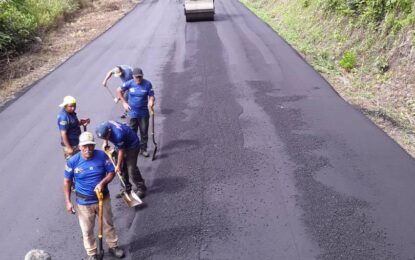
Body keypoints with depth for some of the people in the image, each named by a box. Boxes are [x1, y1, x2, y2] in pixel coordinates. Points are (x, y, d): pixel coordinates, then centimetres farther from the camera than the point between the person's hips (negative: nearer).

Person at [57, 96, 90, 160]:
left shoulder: (71, 112, 2)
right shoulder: (64, 117, -25)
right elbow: (63, 134, -25)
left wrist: (81, 122, -1)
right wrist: (68, 148, -23)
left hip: (76, 142, 10)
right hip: (70, 145, -10)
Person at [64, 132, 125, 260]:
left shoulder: (102, 155, -14)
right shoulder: (72, 161, -16)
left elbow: (111, 172, -5)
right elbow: (67, 181, -5)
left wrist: (102, 182, -25)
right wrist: (68, 201, -8)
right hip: (84, 202, -1)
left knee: (108, 224, 19)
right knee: (87, 230, 13)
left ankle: (113, 246, 42)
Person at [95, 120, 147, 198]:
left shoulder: (118, 135, -41)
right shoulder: (104, 126, -20)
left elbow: (121, 151, -25)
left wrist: (118, 166, -13)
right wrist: (105, 142, -7)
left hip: (132, 145, -8)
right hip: (121, 145, 8)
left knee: (131, 169, -10)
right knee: (122, 168, 8)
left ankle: (141, 188, 5)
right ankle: (126, 187, 23)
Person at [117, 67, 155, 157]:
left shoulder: (147, 84, -9)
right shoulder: (129, 84, -8)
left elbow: (151, 96, -6)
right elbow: (119, 91, 5)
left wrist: (151, 102, -29)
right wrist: (124, 103, 0)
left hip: (144, 113, 0)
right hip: (132, 112, 0)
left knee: (144, 132, 7)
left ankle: (143, 149, 22)